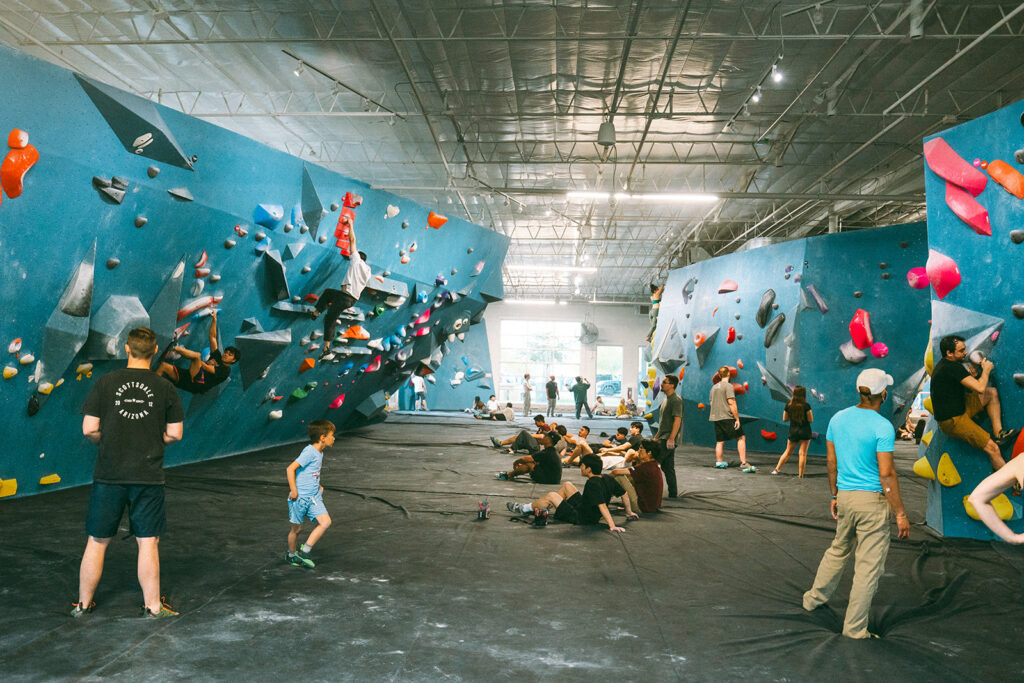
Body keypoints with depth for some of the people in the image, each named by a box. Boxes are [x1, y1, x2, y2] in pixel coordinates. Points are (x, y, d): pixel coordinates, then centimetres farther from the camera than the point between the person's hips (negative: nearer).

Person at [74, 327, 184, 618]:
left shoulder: (105, 382, -4)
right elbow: (174, 434, -2)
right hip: (148, 477, -1)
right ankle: (153, 606, 14)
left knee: (97, 541, 14)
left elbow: (89, 429, -4)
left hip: (108, 475, 1)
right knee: (148, 543, 6)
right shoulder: (165, 387, -3)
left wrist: (108, 442, 15)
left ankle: (83, 603, 27)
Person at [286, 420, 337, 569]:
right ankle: (291, 555, 31)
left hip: (313, 496, 8)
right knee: (296, 528, 8)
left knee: (326, 522, -4)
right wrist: (293, 491, -20)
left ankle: (304, 552, 6)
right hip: (300, 497, -8)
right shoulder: (309, 452, -19)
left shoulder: (320, 452, 9)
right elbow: (290, 469, -23)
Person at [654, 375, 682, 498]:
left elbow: (677, 420, -21)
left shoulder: (676, 400, -14)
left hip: (670, 438, -10)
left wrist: (671, 438, -27)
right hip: (664, 437, 10)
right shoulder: (666, 399, 18)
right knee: (668, 467, 11)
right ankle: (673, 493, 16)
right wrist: (657, 435, 25)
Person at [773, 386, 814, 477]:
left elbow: (784, 419, 7)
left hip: (793, 431, 3)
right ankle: (800, 475, 2)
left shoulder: (788, 405, -1)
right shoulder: (806, 405, -11)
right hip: (805, 431, -3)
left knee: (787, 452, 16)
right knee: (803, 453, 1)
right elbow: (811, 420, -8)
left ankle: (777, 469, 16)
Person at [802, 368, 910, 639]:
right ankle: (854, 627, 12)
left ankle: (814, 598, 37)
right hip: (872, 500, -6)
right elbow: (886, 474, -16)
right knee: (869, 565, 5)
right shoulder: (882, 427, -15)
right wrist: (900, 514, -10)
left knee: (839, 549, 26)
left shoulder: (838, 419, 3)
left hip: (844, 495, 6)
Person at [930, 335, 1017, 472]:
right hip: (951, 421, -10)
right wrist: (986, 369, -6)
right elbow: (980, 388, -24)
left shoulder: (945, 364, 9)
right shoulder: (952, 368, -22)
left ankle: (999, 433, 4)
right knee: (992, 448, -11)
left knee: (992, 392, 7)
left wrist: (971, 375, 3)